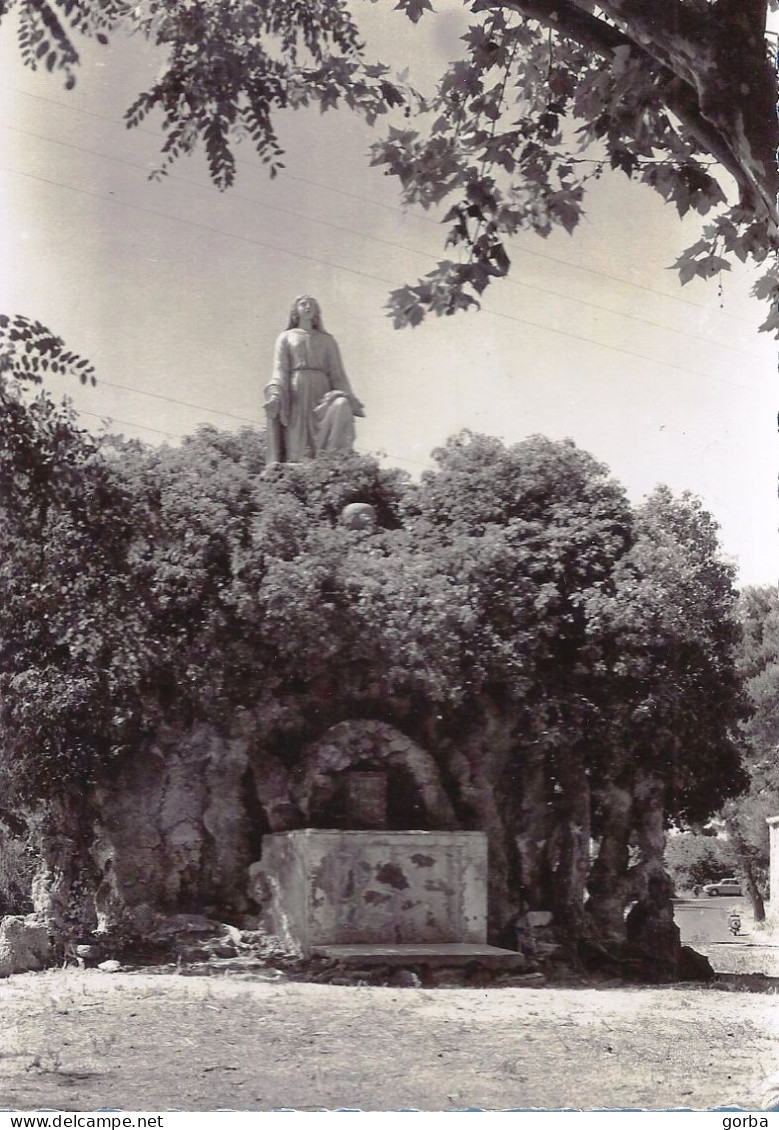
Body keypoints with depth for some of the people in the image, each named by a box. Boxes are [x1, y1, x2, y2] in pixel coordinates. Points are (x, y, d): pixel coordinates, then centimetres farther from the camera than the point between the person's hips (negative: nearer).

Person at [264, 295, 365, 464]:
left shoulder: (327, 340, 22)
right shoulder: (285, 338, 18)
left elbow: (337, 373, 15)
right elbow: (280, 369, 6)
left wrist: (350, 400, 1)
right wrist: (275, 393, -14)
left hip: (321, 393, 1)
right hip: (296, 395, -1)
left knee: (341, 405, -28)